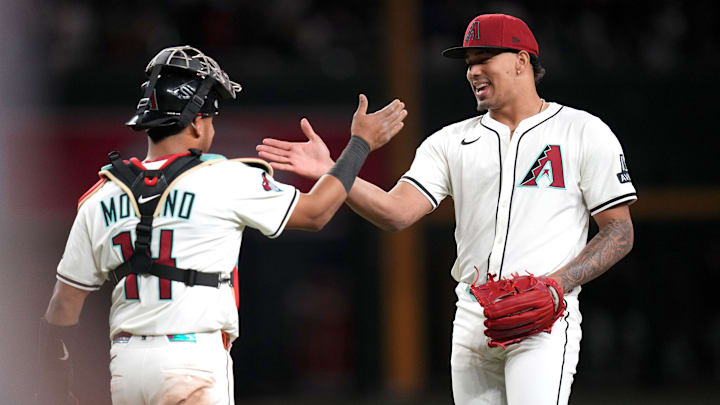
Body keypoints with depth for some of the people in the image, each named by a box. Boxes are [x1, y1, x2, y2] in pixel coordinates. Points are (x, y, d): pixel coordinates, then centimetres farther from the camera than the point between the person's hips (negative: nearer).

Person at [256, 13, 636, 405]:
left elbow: (620, 233, 0)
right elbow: (397, 211, -1)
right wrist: (330, 172, -16)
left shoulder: (584, 132, 2)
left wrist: (557, 284, -15)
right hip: (471, 324, 5)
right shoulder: (451, 141, 13)